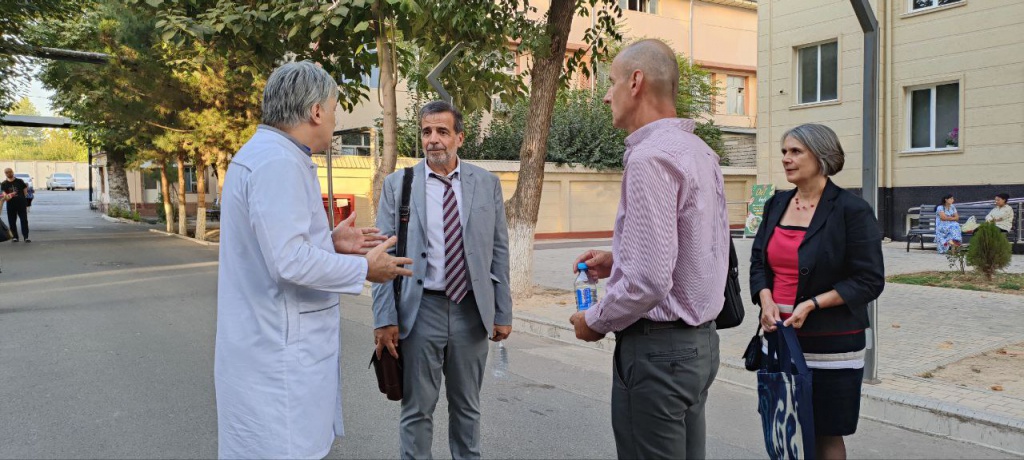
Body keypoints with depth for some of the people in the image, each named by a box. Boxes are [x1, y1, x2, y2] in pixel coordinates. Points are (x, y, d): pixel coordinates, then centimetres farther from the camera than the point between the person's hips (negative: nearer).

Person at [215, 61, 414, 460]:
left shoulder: (264, 154, 13)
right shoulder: (278, 162, -19)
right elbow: (291, 262, -26)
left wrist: (329, 243, 12)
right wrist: (364, 269, -14)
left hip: (270, 346, 10)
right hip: (278, 354, -10)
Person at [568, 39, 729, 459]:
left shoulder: (650, 157, -19)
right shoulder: (700, 151, 9)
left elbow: (649, 280, -25)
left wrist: (595, 321, -8)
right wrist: (618, 259, 15)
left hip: (657, 349, -9)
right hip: (700, 340, 9)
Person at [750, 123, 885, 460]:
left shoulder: (851, 210, -9)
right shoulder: (777, 205, 9)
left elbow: (869, 280, -11)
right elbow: (759, 261, 12)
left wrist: (811, 305, -18)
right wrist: (766, 299, -7)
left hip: (830, 342, -5)